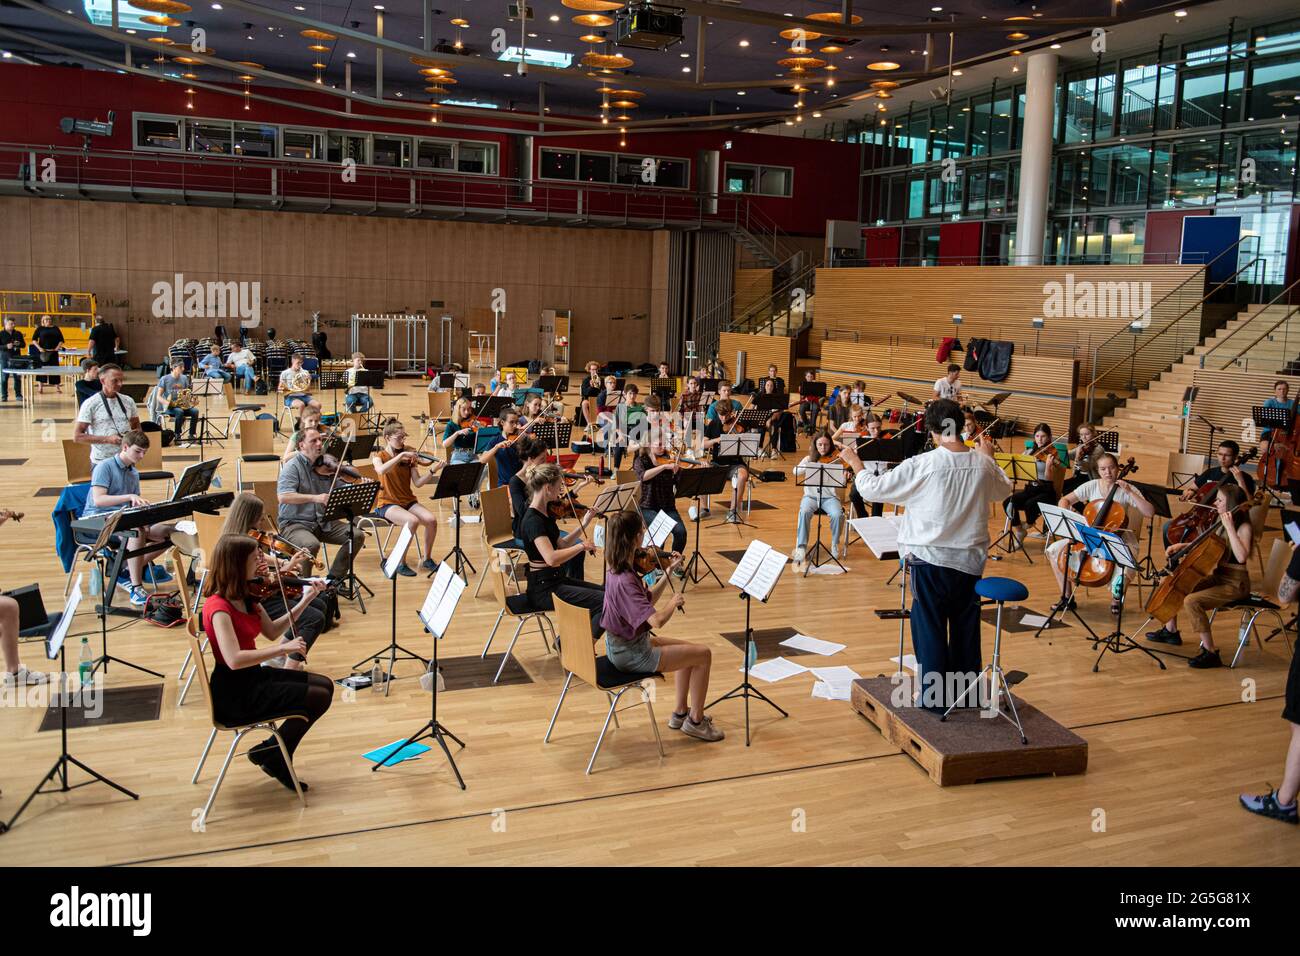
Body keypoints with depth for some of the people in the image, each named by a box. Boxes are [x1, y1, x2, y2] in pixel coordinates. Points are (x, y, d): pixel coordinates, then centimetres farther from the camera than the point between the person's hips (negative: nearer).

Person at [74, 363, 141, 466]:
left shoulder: (128, 401, 7)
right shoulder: (90, 404, -7)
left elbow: (136, 426, 20)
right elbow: (77, 437, -10)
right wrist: (107, 439, -20)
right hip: (101, 463, -4)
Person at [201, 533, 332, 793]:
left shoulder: (245, 597, 4)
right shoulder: (219, 606, -23)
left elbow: (272, 631, 12)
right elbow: (234, 659, -34)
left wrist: (305, 601, 4)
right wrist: (283, 648, -33)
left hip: (252, 677, 9)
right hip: (235, 693, -9)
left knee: (325, 685, 8)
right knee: (318, 698, -12)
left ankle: (275, 754, 14)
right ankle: (273, 756, 8)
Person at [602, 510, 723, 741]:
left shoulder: (618, 570, 0)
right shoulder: (625, 581, -31)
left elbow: (648, 600, 11)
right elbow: (657, 620, -36)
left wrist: (669, 572, 5)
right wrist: (674, 602, -16)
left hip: (620, 644, 10)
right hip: (630, 653, -10)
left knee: (691, 650, 23)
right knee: (703, 655, 1)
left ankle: (680, 713, 32)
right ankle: (696, 721, 16)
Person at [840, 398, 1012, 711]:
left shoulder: (921, 465, -18)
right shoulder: (983, 465, -4)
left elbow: (873, 489, -10)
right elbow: (1003, 490, 19)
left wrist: (855, 464, 8)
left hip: (930, 559, -4)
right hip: (970, 559, 4)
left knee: (930, 629, 6)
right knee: (966, 628, 17)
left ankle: (935, 697, 11)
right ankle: (966, 691, 29)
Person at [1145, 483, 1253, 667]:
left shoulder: (1243, 527, -16)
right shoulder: (1222, 523, 9)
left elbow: (1241, 557, -34)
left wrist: (1229, 527, -32)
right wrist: (1182, 545, 9)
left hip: (1234, 584, -9)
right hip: (1217, 577, 9)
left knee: (1191, 601, -30)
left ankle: (1210, 653, -22)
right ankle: (1171, 631, 30)